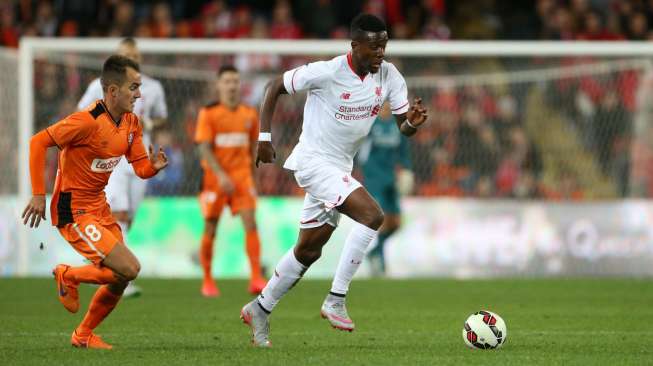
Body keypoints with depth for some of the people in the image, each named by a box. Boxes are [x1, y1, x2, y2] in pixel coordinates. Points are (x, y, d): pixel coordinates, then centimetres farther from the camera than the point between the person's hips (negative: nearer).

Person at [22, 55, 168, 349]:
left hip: (100, 207, 9)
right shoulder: (88, 121, -22)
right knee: (129, 268, -17)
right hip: (74, 212, -9)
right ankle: (68, 276, 6)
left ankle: (83, 335, 29)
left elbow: (141, 168, 9)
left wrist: (154, 166, -16)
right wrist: (39, 194, -20)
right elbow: (38, 142, -20)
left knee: (120, 279, 10)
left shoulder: (131, 122, 4)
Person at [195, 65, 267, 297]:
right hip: (215, 177, -2)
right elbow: (204, 148, -12)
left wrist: (252, 177, 15)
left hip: (242, 176, 2)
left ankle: (256, 278, -15)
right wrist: (221, 175, -22)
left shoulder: (249, 114, 8)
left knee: (251, 223, -13)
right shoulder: (208, 113, -4)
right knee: (210, 229, 3)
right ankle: (208, 281, 17)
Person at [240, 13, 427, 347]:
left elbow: (403, 128, -2)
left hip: (339, 168, 7)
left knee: (309, 250, 15)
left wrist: (413, 122, -26)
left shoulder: (389, 76, -4)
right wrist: (264, 137, -12)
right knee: (372, 215, -24)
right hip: (314, 160, -7)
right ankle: (335, 301, -19)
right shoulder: (327, 72, -19)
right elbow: (275, 87, -7)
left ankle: (259, 310, 30)